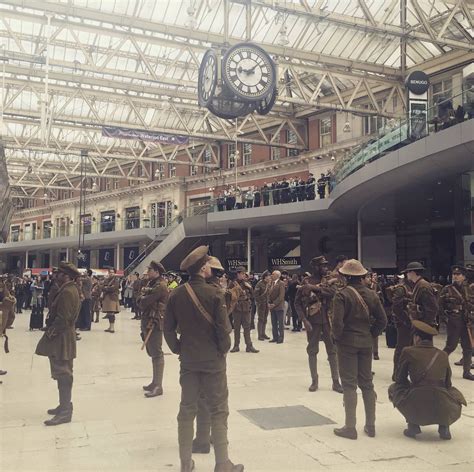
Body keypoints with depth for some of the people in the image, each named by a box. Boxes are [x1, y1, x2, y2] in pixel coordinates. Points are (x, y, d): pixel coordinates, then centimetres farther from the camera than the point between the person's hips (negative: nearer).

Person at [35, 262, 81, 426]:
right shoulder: (69, 289, 13)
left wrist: (51, 331, -15)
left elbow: (63, 318, -24)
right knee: (62, 374, 18)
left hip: (62, 339, -10)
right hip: (60, 337, 10)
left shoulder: (67, 292, -20)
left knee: (63, 374, -5)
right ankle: (64, 405, 29)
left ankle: (65, 412, 1)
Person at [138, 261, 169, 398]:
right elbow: (140, 301, 15)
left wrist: (142, 298, 1)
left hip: (155, 322, -10)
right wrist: (143, 297, -5)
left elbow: (144, 302, -18)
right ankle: (155, 382, 25)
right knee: (152, 352, 15)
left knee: (156, 353, -7)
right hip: (147, 321, 10)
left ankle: (158, 386, -4)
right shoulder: (151, 283, 17)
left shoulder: (160, 286, -15)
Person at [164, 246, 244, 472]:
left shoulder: (176, 294, -3)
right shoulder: (214, 293, -16)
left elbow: (168, 328, 0)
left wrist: (178, 349, 12)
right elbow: (223, 328, -16)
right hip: (213, 359, -4)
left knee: (187, 410, 13)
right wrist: (223, 350, 0)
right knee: (218, 411, 6)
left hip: (188, 360, 4)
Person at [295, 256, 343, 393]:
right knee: (312, 351, 6)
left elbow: (333, 292, -16)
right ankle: (314, 381, 18)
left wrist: (316, 288, -21)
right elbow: (297, 302, -2)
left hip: (328, 320, 2)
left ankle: (336, 382, 11)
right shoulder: (306, 282, -3)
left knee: (333, 350, 4)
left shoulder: (329, 280, 5)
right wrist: (304, 320, -11)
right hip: (312, 321, -2)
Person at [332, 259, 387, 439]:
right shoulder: (371, 294, 3)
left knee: (349, 384, 2)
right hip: (366, 343, 5)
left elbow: (337, 322, -20)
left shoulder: (342, 295, -14)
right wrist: (371, 334, 12)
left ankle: (350, 427, 6)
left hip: (347, 343, -5)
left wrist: (337, 337, -4)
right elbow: (382, 320, 4)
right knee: (367, 383, 14)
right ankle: (370, 426, 21)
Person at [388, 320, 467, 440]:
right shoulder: (443, 355, 9)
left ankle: (413, 425, 12)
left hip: (415, 409, -3)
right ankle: (444, 426, 14)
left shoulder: (408, 352, 1)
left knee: (393, 388, 25)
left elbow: (400, 379, 12)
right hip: (442, 411, 3)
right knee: (454, 393, 35)